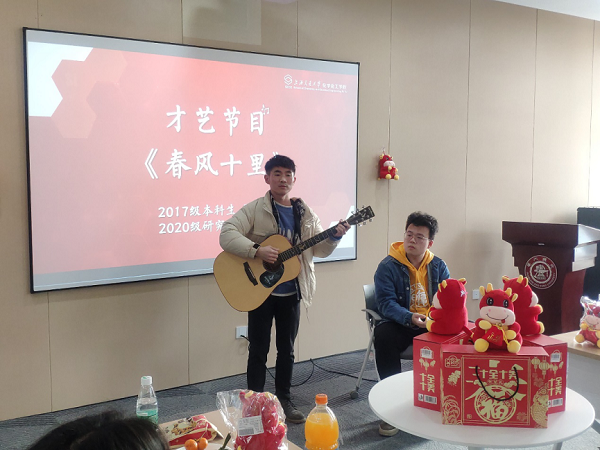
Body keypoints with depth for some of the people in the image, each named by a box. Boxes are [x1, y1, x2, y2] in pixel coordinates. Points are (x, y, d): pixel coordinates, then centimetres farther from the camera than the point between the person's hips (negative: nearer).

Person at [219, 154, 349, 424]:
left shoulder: (305, 214, 6)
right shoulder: (255, 209, -8)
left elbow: (319, 250, 9)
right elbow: (226, 235, -19)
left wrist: (334, 237, -10)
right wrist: (257, 251, -29)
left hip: (291, 292, 4)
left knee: (286, 349, 13)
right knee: (259, 350, 5)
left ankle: (283, 401, 27)